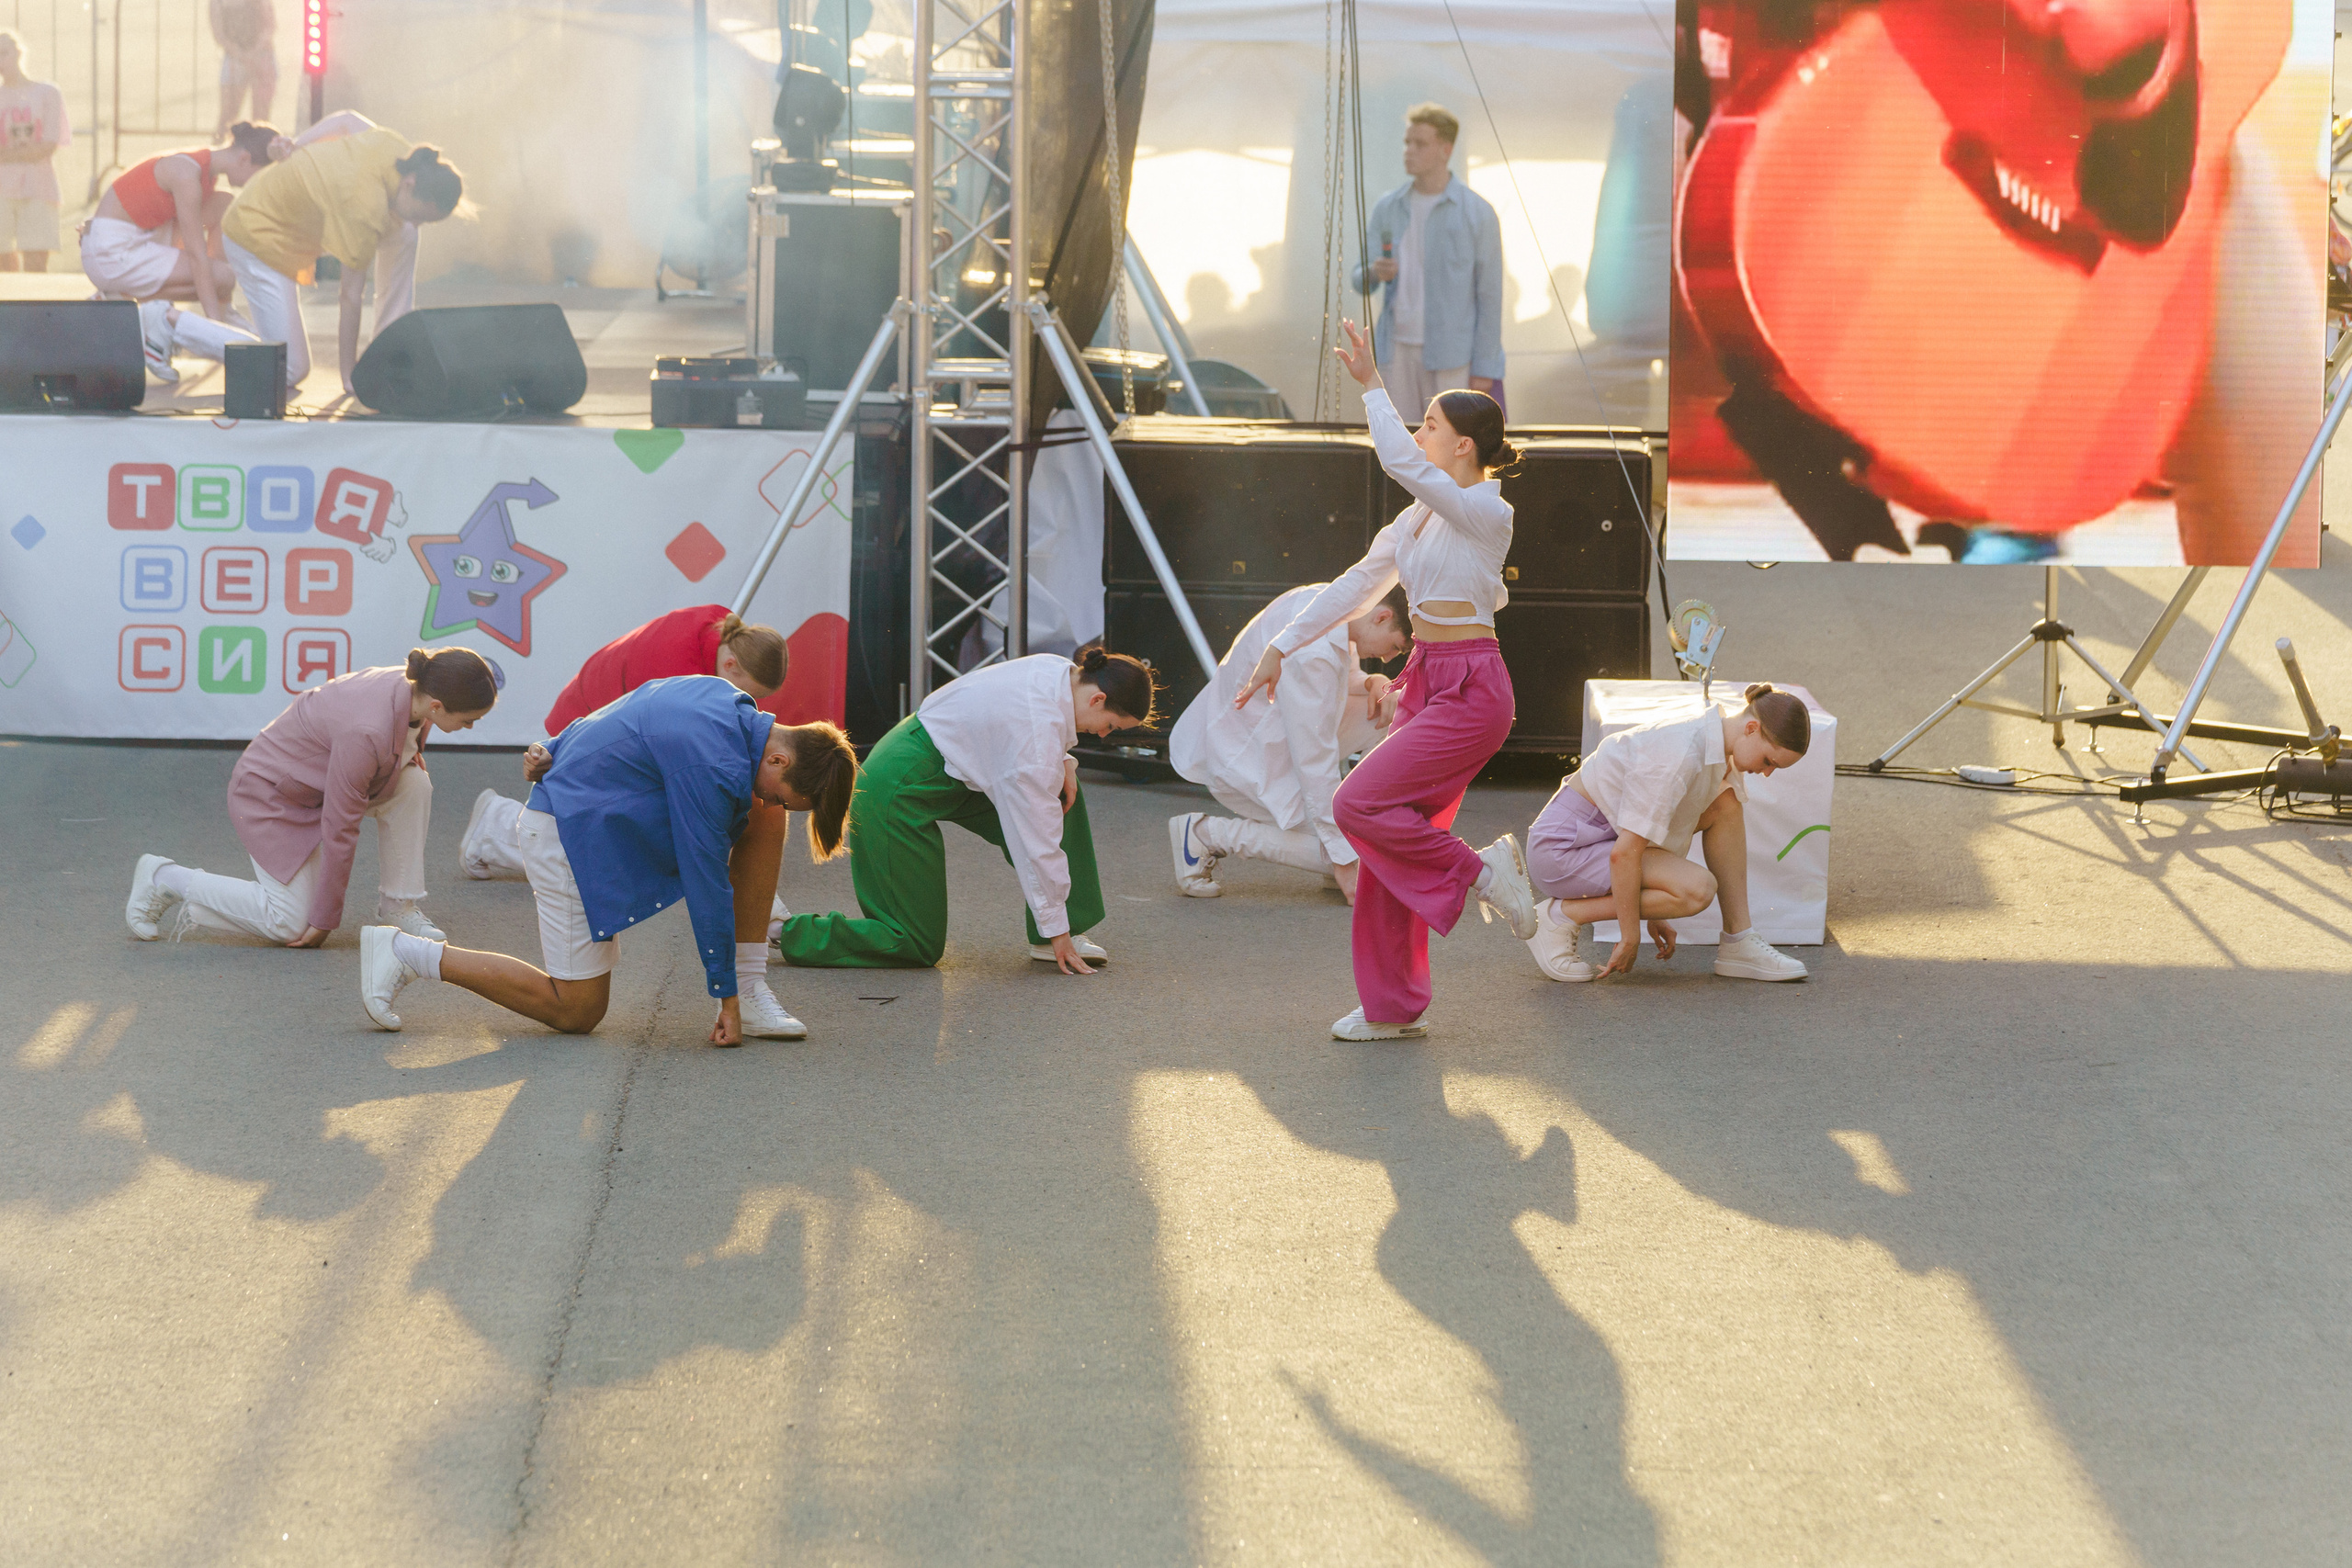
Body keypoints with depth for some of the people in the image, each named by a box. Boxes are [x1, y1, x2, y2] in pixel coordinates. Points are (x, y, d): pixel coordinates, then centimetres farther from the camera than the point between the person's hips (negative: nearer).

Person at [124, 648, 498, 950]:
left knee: (415, 784, -13)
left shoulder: (412, 690, -13)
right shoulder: (366, 732, -39)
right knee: (290, 924, -7)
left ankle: (397, 906, 1)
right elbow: (339, 829, -28)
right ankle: (164, 879, 5)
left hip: (317, 780, 8)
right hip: (268, 791, -8)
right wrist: (325, 919, -18)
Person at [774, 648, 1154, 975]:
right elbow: (1037, 836, -23)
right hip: (899, 792, -10)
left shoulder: (1060, 671, -2)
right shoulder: (1037, 729, -28)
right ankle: (785, 933, 5)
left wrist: (1063, 764, 0)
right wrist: (1056, 930, -14)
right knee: (919, 948, -2)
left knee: (1062, 794, 4)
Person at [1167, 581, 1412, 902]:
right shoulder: (1314, 653, -32)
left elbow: (1347, 676, 19)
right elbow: (1315, 760, -28)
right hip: (1244, 760, -10)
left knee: (1385, 706, -1)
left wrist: (1374, 683, -7)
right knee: (1350, 851, -11)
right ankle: (1206, 834, -4)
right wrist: (1343, 861, -22)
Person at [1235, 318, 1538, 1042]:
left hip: (1470, 690, -9)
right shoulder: (1421, 515, 12)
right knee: (1387, 837, 7)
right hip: (1427, 683, 9)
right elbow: (1359, 584, 15)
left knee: (1360, 805, -16)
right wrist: (1281, 647, 13)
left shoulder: (1485, 512, -13)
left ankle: (1479, 871, 1)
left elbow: (1400, 461, -26)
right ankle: (1391, 1007, 13)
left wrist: (1370, 386, -21)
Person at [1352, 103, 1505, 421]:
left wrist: (1484, 370, -9)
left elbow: (1490, 296, -5)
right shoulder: (1387, 208, 9)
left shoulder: (1477, 213, -5)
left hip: (1449, 357, -4)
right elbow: (1360, 281, 8)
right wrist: (1374, 273, -18)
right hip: (1396, 349, 4)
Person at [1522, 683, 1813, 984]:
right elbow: (1624, 854, -28)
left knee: (1726, 804, 1)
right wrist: (1630, 938, -20)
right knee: (1698, 889, -25)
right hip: (1562, 848, -10)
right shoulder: (1682, 754, -27)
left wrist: (1654, 916, 15)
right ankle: (1560, 918, -11)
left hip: (1603, 832, 10)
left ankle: (1738, 944, 3)